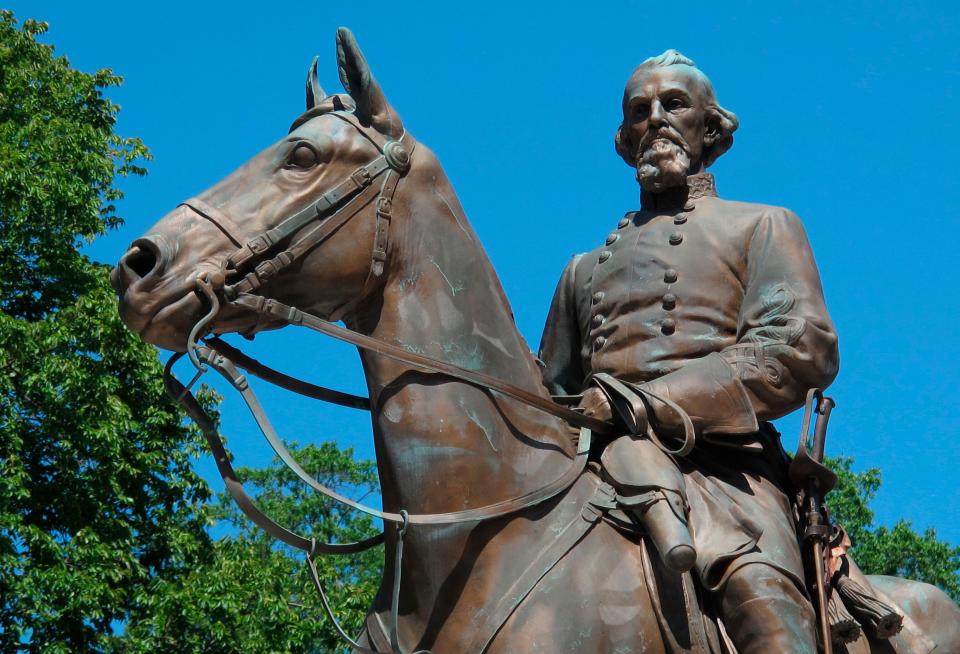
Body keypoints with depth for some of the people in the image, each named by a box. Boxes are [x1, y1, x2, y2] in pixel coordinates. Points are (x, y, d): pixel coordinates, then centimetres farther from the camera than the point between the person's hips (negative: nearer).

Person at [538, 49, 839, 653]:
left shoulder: (762, 227, 21)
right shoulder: (587, 268, 35)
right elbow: (555, 391, 33)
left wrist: (643, 402, -11)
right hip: (598, 466, 4)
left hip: (720, 461, -4)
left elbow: (804, 348, 2)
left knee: (757, 586, -36)